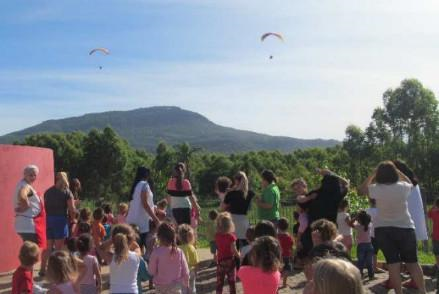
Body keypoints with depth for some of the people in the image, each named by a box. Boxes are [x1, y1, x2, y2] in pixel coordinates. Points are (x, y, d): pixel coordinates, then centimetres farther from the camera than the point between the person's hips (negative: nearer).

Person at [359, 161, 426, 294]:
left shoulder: (376, 189, -10)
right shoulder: (403, 187, -6)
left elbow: (362, 189, 10)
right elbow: (411, 184, 19)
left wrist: (372, 174, 8)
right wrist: (399, 171, 17)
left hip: (383, 230, -1)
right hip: (405, 228, 1)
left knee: (393, 263, 0)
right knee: (413, 262, 12)